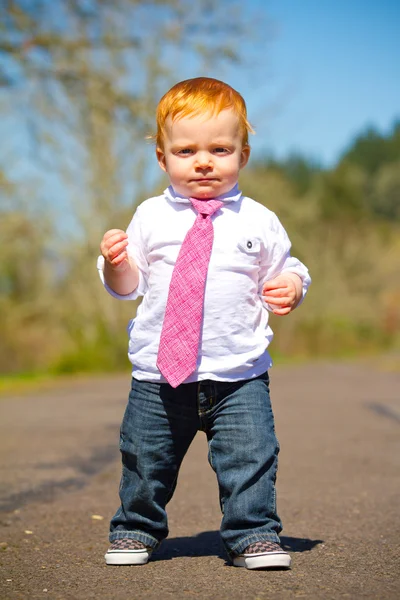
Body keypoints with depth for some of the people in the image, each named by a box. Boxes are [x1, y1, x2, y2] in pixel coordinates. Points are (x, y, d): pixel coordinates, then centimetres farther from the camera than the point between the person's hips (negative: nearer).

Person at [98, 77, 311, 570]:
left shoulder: (258, 222, 1)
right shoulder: (150, 218, 3)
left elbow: (285, 269, 12)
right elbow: (129, 286, 9)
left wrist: (291, 287, -10)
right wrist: (116, 265, -12)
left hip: (238, 376, -1)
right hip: (159, 374, 1)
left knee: (250, 458, -5)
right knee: (145, 457, 10)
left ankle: (253, 535, 12)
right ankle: (137, 529, 31)